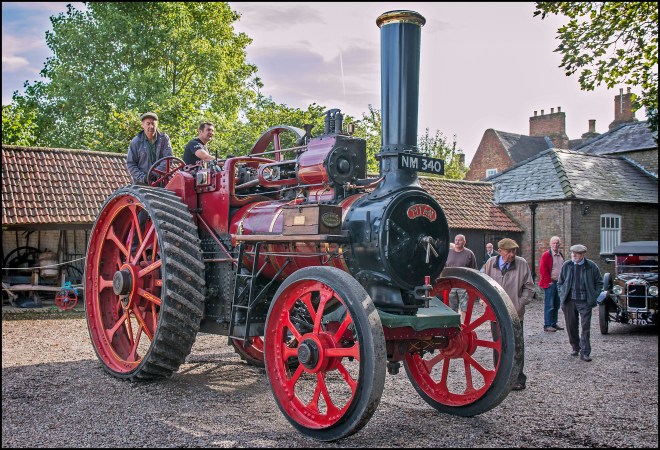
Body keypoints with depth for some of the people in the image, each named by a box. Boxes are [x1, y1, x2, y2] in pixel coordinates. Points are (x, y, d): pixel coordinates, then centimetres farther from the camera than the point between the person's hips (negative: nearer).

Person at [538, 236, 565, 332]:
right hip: (550, 283, -7)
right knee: (549, 305, -5)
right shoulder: (546, 255, -9)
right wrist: (549, 281, -13)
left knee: (556, 305, 12)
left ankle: (554, 323, 20)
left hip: (559, 283, 7)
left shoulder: (561, 255, 13)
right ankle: (547, 325, -1)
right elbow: (543, 270, -12)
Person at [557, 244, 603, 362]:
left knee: (585, 327, -5)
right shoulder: (566, 266, 4)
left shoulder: (591, 266, -2)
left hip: (585, 302, -2)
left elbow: (599, 283, 8)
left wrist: (593, 297, -2)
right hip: (569, 301, 3)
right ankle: (575, 347, 28)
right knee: (571, 326, 10)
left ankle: (585, 353, 0)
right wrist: (562, 296, 3)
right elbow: (560, 283, 14)